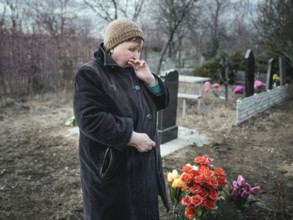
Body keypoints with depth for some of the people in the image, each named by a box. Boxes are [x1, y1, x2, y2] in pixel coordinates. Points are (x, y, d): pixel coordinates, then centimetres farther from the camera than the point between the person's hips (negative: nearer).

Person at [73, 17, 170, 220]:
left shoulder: (135, 71, 9)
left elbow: (162, 102, 11)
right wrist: (132, 138, -24)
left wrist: (150, 79, -8)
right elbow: (90, 119, -25)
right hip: (111, 170, -7)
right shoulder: (90, 75, -14)